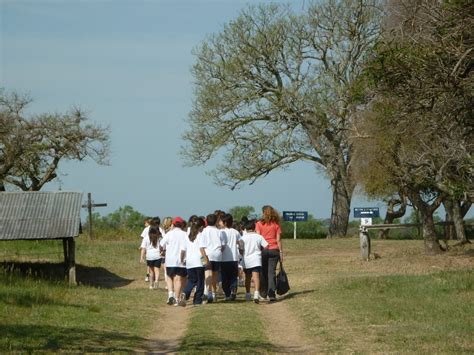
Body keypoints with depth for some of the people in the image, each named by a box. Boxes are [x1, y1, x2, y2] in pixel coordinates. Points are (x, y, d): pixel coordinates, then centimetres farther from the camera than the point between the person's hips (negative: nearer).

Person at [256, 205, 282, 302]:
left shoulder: (259, 224, 0)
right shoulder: (276, 224, 3)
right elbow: (278, 240, 2)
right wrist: (281, 252, 7)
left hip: (263, 249, -1)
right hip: (274, 249, 1)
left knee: (263, 272, 11)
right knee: (271, 272, -1)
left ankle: (263, 293, 18)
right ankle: (271, 295, -10)